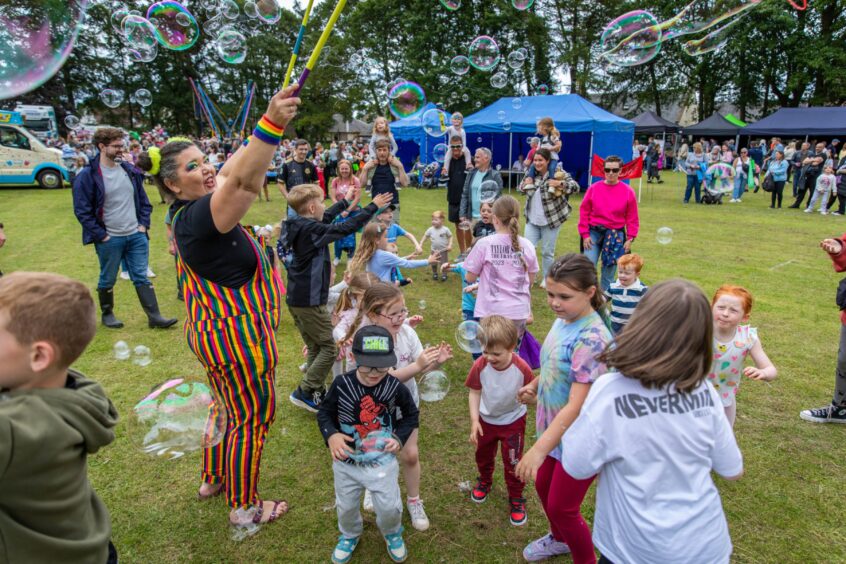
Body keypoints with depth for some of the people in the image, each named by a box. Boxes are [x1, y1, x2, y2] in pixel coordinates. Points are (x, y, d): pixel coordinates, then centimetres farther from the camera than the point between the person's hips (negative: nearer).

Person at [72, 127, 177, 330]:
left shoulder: (131, 171, 7)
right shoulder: (87, 176, -9)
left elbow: (143, 201, 15)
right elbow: (82, 211, -9)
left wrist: (144, 224, 5)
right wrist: (100, 235, -11)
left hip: (137, 236, 4)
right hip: (109, 239, -4)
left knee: (141, 277, 6)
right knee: (107, 280, 11)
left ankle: (154, 316, 8)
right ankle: (107, 314, 29)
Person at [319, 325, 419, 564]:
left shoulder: (395, 388, -19)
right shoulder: (342, 384, -20)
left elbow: (411, 415, 0)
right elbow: (324, 412, -4)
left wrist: (400, 438, -14)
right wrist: (331, 435, -22)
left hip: (382, 461, -1)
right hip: (346, 461, 1)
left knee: (390, 507, 9)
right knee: (345, 506, 21)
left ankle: (392, 533, 46)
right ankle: (350, 535, 56)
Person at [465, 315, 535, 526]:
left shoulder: (521, 368, -29)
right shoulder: (480, 365, -25)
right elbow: (475, 392, -12)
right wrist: (474, 420, -16)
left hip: (513, 421, -2)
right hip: (486, 420, 3)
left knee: (513, 462, 9)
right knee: (483, 455, 25)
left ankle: (516, 499, 35)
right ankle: (485, 481, 56)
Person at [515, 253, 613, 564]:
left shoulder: (591, 339, -30)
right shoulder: (563, 320, -4)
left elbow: (576, 406, -33)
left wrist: (538, 450, -34)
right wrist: (534, 385, 7)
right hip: (554, 428, 8)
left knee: (561, 507, 9)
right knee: (544, 486, 26)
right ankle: (559, 538, 54)